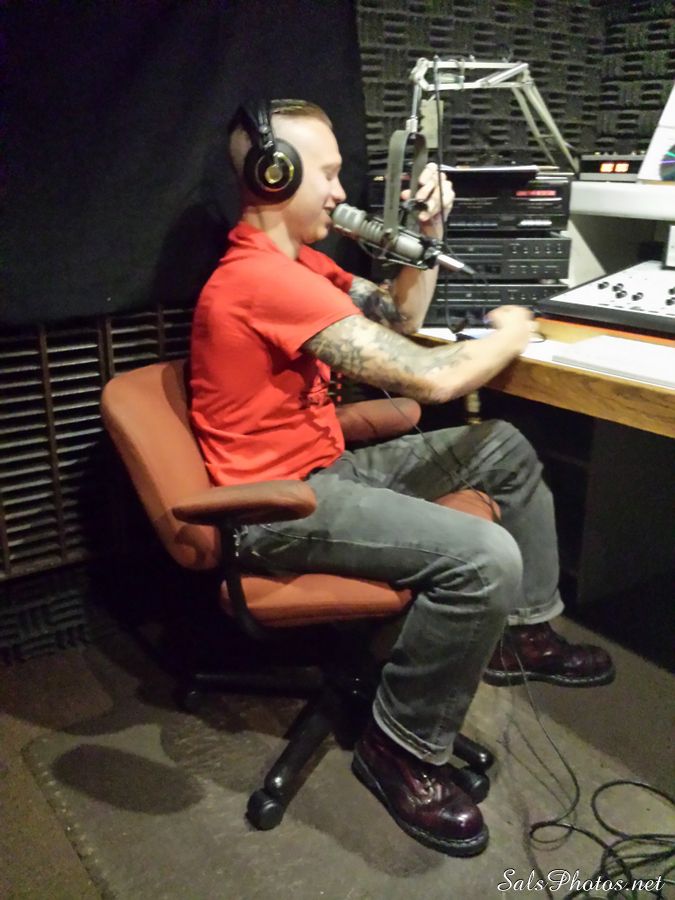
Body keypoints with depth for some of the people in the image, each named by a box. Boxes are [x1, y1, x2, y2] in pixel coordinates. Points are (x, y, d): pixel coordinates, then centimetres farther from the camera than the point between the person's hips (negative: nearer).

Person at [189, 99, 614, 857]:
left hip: (324, 467, 10)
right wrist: (509, 335, -5)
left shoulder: (292, 260, 10)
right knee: (486, 558, -28)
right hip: (278, 506, -10)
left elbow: (398, 318, 17)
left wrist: (427, 235, 1)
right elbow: (431, 378, -26)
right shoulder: (263, 279, -23)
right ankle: (399, 747, -4)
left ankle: (524, 632, 27)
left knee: (507, 448, 13)